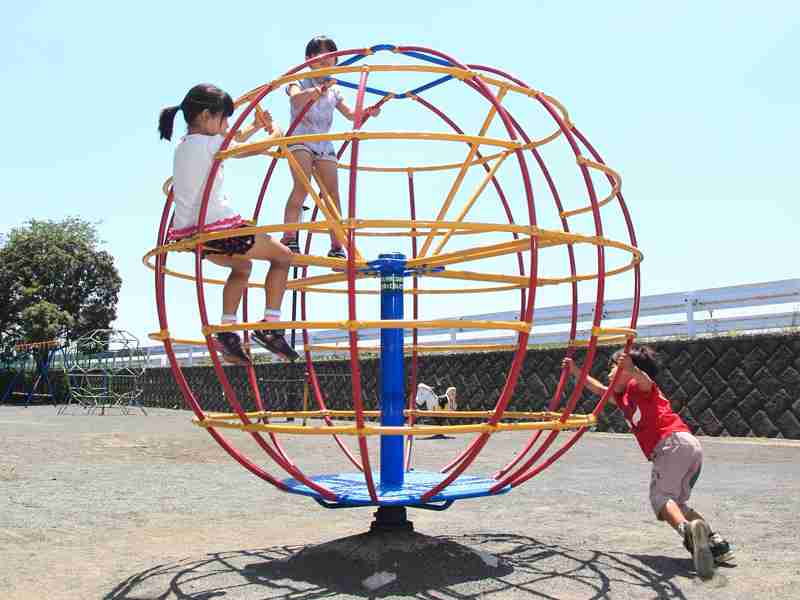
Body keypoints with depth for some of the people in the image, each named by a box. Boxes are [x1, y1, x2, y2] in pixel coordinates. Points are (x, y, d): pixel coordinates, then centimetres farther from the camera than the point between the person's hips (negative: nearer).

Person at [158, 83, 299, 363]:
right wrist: (275, 132, 11)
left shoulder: (184, 145, 16)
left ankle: (227, 330, 17)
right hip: (217, 227, -9)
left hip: (189, 232, 9)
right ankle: (270, 326, 2)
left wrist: (257, 126, 31)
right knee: (283, 256, 9)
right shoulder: (209, 143, -10)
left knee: (242, 266, 32)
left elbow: (230, 143, 31)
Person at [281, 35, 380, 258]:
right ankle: (289, 239, -26)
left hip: (324, 144, 5)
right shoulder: (301, 82, 2)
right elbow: (295, 98, -22)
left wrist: (367, 111, -11)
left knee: (333, 193, -2)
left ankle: (336, 247, 0)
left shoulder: (333, 90, 19)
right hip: (301, 139, -5)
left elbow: (350, 113, 12)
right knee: (302, 186, -24)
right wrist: (315, 91, -45)